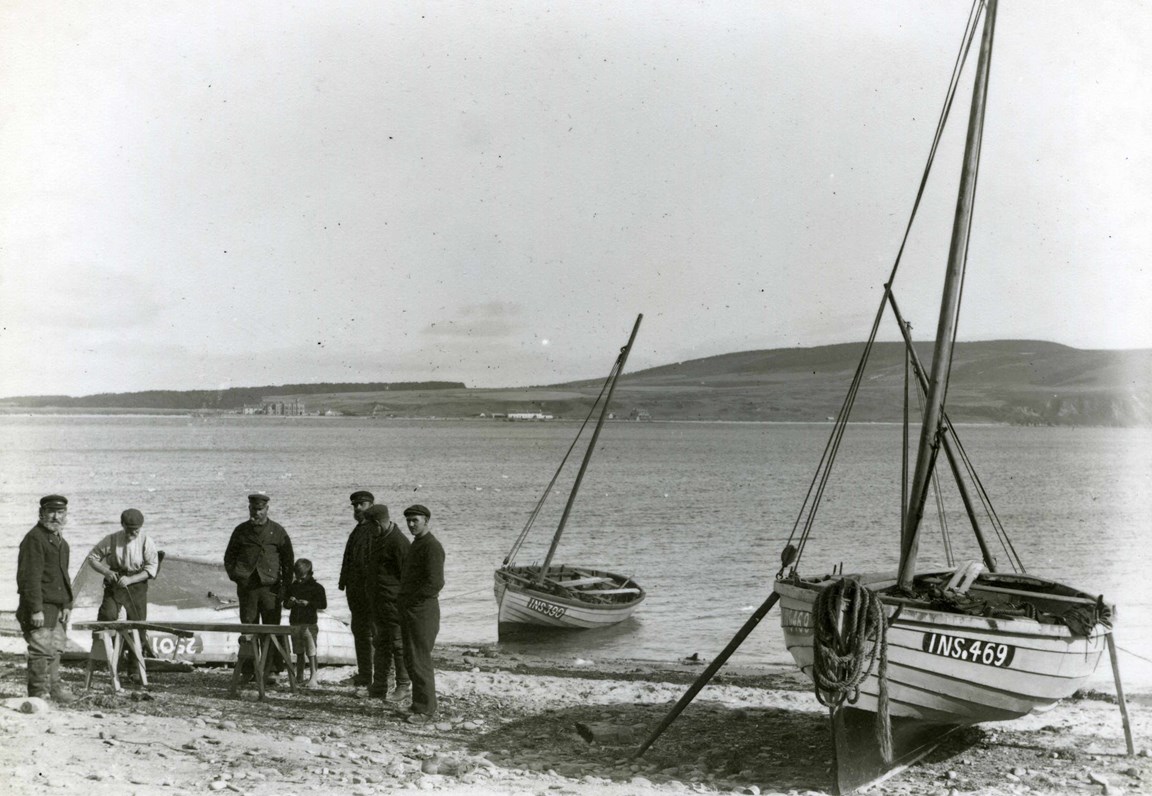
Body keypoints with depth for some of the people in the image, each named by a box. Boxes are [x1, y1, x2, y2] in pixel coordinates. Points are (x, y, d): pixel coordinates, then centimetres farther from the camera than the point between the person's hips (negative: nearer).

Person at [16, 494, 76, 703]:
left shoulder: (61, 541, 17)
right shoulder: (34, 538, -11)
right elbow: (30, 576, -17)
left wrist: (67, 605, 16)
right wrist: (35, 609, -20)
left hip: (58, 606, 9)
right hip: (40, 608, -9)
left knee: (56, 649, 12)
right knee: (41, 650, -8)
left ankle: (53, 688, 21)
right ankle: (39, 693, -2)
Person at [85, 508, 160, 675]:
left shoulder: (146, 542, -6)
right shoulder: (111, 540, -5)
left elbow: (152, 569, -8)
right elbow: (92, 557, 2)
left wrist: (130, 579, -21)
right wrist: (106, 572, -16)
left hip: (137, 586, 0)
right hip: (114, 584, 0)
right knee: (108, 615, -25)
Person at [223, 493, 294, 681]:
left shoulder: (277, 531, 6)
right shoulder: (241, 531, 11)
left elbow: (288, 560, 6)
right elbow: (229, 557, 18)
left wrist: (285, 586, -1)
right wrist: (235, 575, 3)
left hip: (270, 587, -2)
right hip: (247, 587, 2)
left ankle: (272, 670, -3)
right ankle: (249, 669, 8)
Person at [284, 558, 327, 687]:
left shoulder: (317, 587, -3)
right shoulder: (293, 587, 13)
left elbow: (323, 605, -8)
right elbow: (285, 603, 20)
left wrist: (308, 603, -17)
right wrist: (290, 602, -3)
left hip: (309, 624, -5)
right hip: (295, 623, 5)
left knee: (311, 652, -7)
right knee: (299, 652, 12)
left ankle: (313, 677, -5)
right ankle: (299, 677, 18)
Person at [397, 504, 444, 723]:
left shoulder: (432, 546, -14)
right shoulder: (416, 544, 17)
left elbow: (435, 583, -21)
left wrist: (411, 599, -13)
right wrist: (404, 600, 12)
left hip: (422, 610, -10)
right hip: (409, 610, 10)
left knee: (420, 661, -7)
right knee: (410, 658, 13)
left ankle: (425, 710, -2)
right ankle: (420, 703, 21)